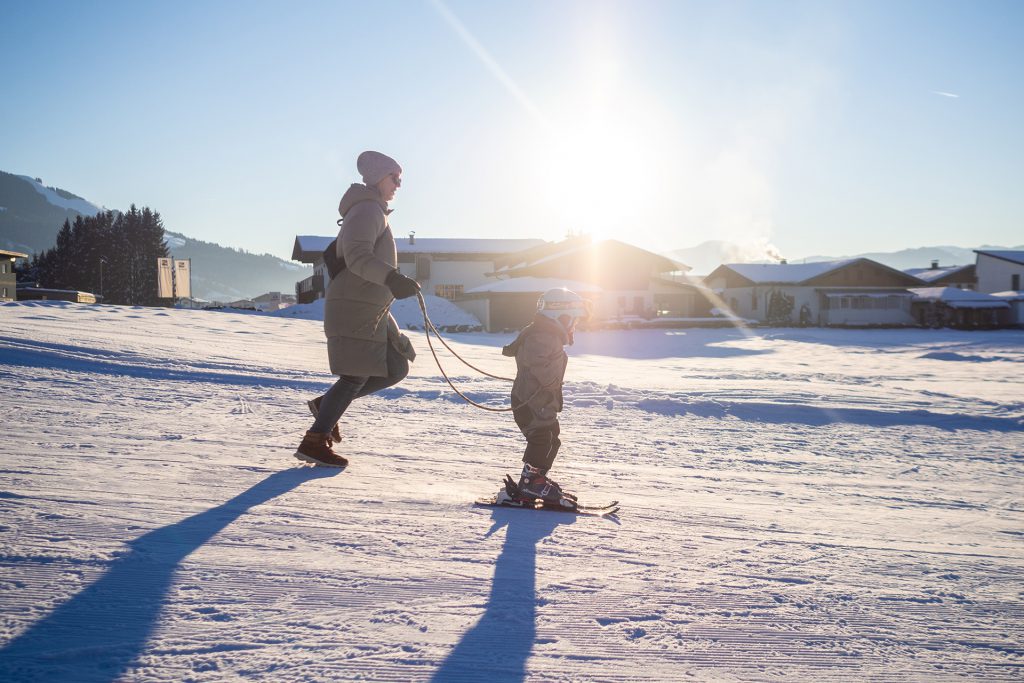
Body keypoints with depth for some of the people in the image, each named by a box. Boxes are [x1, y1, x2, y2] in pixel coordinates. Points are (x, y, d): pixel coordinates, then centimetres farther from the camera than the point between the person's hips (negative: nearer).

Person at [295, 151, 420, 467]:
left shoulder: (374, 212, 21)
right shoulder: (368, 209, -11)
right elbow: (357, 256, -27)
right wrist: (391, 278, -42)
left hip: (373, 312, 10)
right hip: (355, 309, -10)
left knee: (397, 368, 8)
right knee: (356, 376, -8)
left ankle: (326, 404, 15)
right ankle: (314, 442, -2)